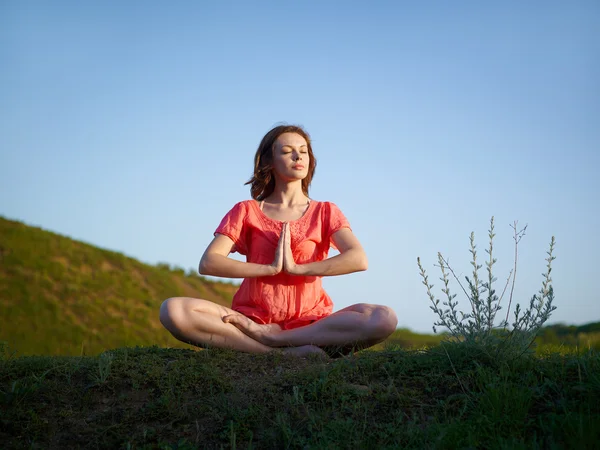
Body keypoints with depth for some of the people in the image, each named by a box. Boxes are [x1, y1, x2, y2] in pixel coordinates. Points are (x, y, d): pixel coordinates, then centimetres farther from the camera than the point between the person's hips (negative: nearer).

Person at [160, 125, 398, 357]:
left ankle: (269, 338, -24)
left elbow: (358, 259, -6)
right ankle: (288, 352, -28)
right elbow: (208, 263, -3)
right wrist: (270, 268, -10)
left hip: (310, 322, 0)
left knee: (384, 318, -29)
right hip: (253, 318, 0)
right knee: (173, 310, -27)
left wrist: (296, 268, -12)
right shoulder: (246, 211, 13)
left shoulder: (325, 212, 13)